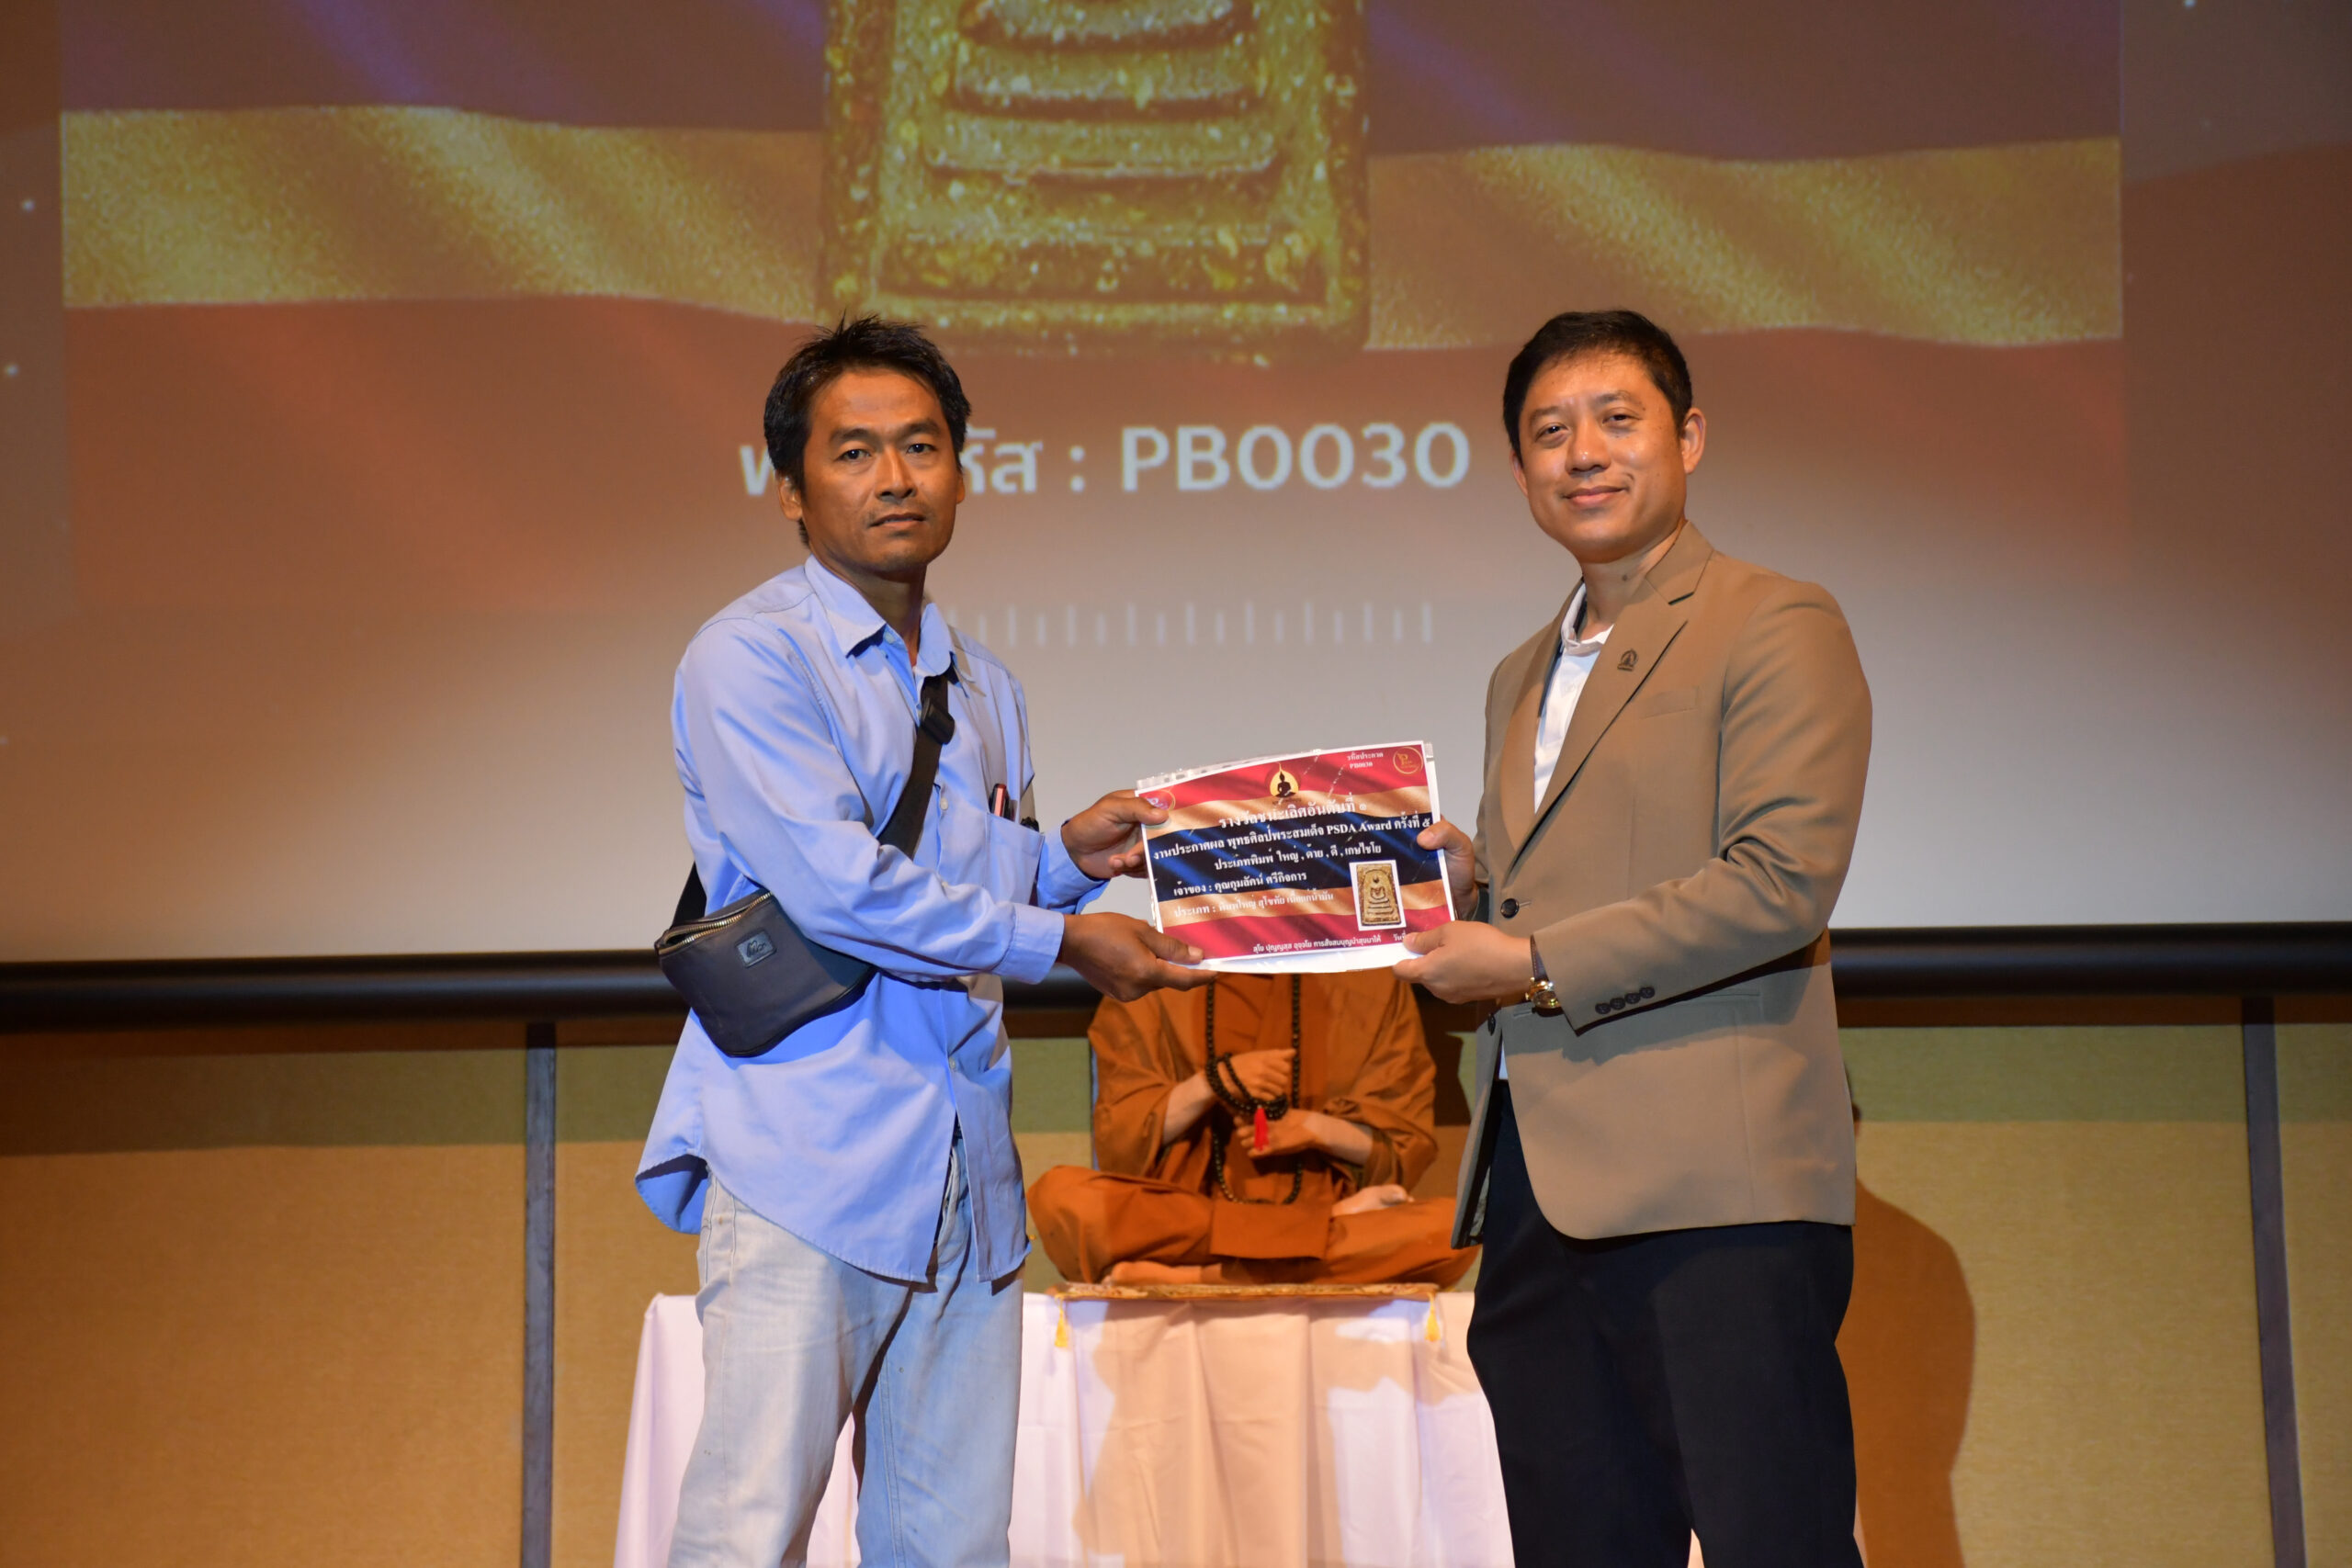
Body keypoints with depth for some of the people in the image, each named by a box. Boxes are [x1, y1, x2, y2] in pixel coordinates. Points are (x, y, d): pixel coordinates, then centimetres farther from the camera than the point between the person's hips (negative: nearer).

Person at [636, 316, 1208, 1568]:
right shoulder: (750, 658, -5)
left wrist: (1062, 856, 7)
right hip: (806, 1159, -7)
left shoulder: (981, 688, 20)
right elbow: (838, 887, -15)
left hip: (965, 1176, 7)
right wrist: (1061, 938, -9)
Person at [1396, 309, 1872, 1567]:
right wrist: (1472, 889, 8)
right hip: (1541, 1185, 8)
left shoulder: (1775, 626, -1)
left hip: (1715, 1185, -8)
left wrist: (1536, 961, -10)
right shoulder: (1523, 678, 24)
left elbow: (1782, 882, -12)